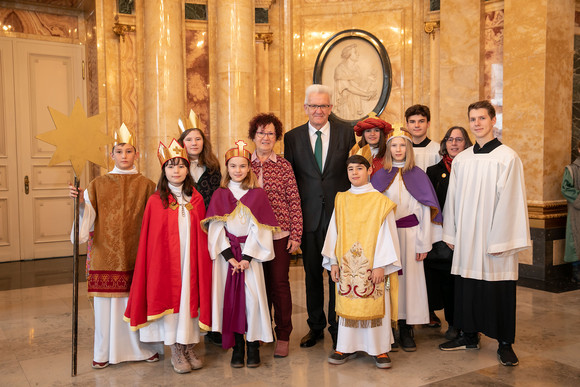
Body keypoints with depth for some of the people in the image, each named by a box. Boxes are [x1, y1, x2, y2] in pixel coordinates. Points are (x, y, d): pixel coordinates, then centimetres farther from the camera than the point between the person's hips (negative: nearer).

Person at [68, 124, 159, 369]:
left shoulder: (146, 185, 5)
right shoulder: (98, 185, 6)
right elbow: (86, 218, -1)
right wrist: (80, 202, -18)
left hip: (136, 254, 0)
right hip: (105, 253, 0)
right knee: (106, 301, 3)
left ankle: (142, 346, 21)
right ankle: (105, 351, 19)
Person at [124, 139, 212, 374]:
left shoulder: (196, 200, 5)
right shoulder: (156, 201, -2)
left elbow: (201, 235, 5)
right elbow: (149, 240, -1)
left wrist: (201, 259, 0)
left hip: (190, 260, 2)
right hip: (166, 261, -2)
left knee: (190, 298, 6)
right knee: (169, 299, 3)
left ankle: (189, 347, 21)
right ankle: (176, 352, 17)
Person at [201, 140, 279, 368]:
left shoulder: (258, 194, 4)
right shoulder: (219, 195, 7)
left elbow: (259, 228, -2)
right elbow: (216, 228, 0)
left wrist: (247, 256, -11)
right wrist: (230, 256, -10)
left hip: (250, 252, -1)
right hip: (226, 253, 1)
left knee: (252, 296, -6)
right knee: (230, 297, 0)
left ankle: (253, 345, 7)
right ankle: (237, 347, 11)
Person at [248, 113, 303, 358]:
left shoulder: (284, 165, 2)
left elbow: (294, 202, 1)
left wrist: (296, 235, -4)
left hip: (279, 234, -1)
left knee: (279, 282, 2)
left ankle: (283, 337, 14)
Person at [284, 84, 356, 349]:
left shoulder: (346, 134, 3)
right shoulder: (292, 137, 6)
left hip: (339, 213, -1)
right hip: (308, 215, 1)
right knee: (312, 273, 10)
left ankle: (337, 326, 22)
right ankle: (315, 326, 26)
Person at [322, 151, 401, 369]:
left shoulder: (381, 201, -3)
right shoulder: (341, 200, 7)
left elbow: (385, 234, -5)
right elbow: (334, 232, 9)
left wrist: (381, 265, -10)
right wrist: (333, 262, 4)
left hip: (371, 264, -3)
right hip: (346, 264, 3)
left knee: (374, 305, 2)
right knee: (348, 305, 8)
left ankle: (379, 349, 16)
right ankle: (347, 347, 20)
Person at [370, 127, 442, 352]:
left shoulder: (418, 176, 2)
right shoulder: (380, 176, 6)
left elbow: (425, 210, 0)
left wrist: (424, 243, -5)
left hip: (410, 234, -1)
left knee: (410, 278, 2)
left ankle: (406, 330, 11)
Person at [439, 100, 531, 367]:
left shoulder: (507, 157, -6)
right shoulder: (460, 159, 9)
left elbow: (509, 200, -10)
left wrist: (500, 240, -14)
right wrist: (451, 234, 9)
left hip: (494, 239, -5)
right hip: (466, 239, 5)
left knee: (498, 290, 3)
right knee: (466, 288, 11)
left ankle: (505, 343, 18)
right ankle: (469, 335, 27)